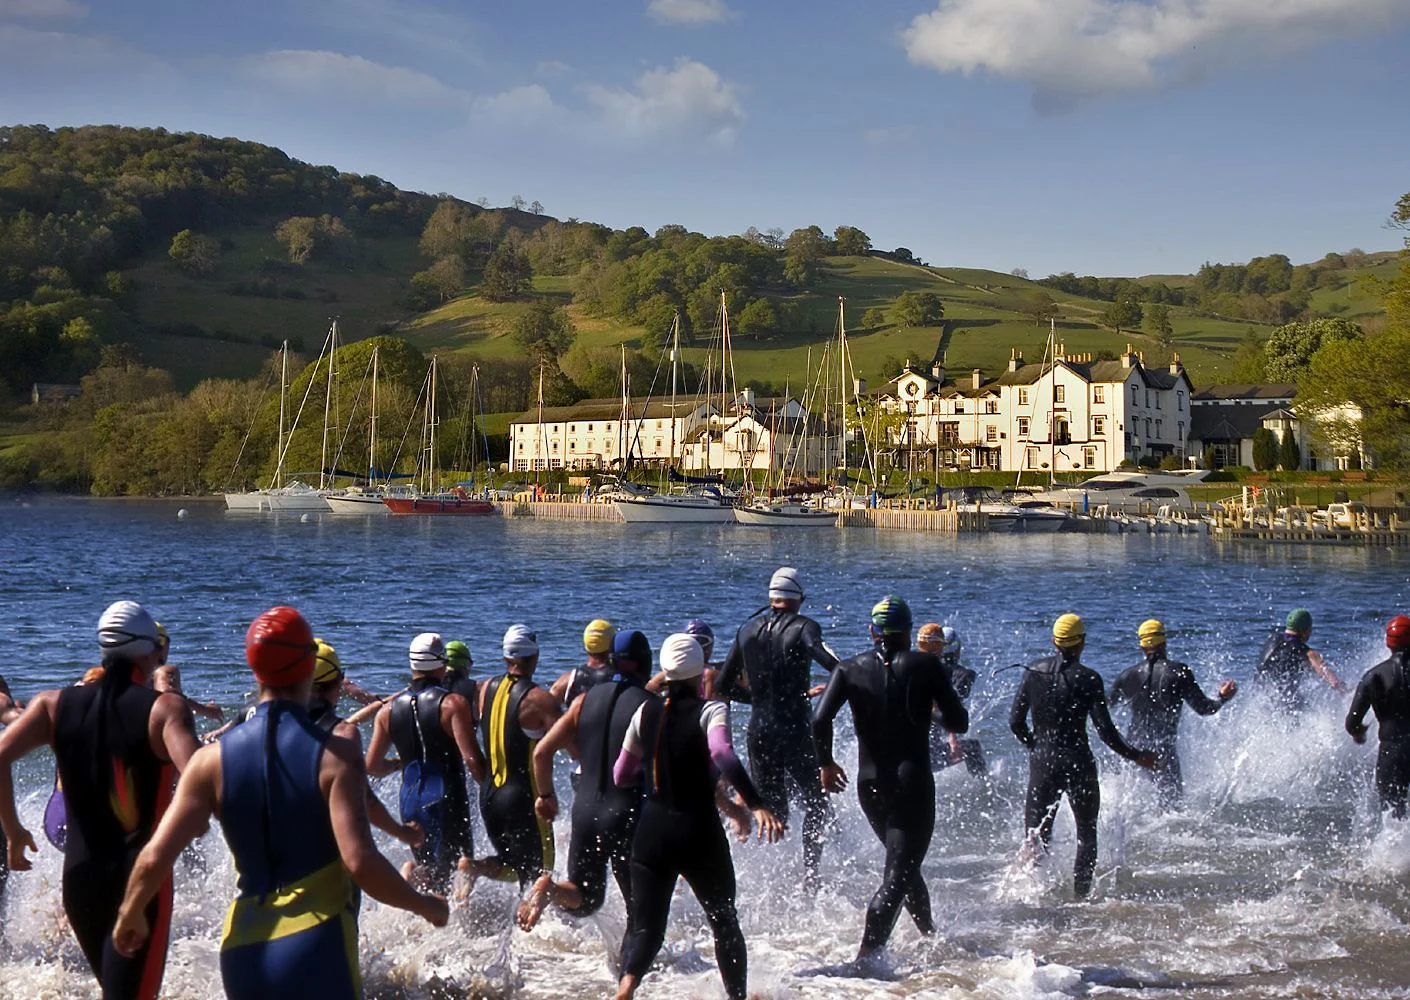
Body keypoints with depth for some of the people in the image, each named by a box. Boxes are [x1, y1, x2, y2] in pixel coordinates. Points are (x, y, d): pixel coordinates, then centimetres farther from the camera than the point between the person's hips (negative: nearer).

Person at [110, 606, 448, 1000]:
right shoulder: (335, 755, -10)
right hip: (316, 948, -5)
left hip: (244, 953, 5)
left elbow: (154, 858, -1)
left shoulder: (213, 759, 2)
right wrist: (424, 905, -1)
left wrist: (130, 914, 18)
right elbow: (360, 862, -17)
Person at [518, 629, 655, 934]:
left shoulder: (586, 700, 4)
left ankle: (548, 888, -13)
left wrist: (546, 796, 17)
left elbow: (542, 752, 2)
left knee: (585, 900, 16)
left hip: (585, 809, 4)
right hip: (626, 815, -4)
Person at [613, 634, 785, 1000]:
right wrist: (757, 805, -39)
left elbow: (620, 777, 11)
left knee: (645, 926, 3)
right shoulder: (710, 711, -9)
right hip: (699, 832, -3)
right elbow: (722, 755, -30)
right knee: (725, 923, 18)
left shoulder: (646, 712, 3)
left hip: (652, 832, 3)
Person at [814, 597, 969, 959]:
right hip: (913, 783, -4)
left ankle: (929, 933, 40)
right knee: (898, 877, -6)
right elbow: (959, 723, -3)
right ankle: (866, 953, -20)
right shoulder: (925, 665, -5)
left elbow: (820, 720, -12)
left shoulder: (850, 669, 0)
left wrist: (825, 763, 2)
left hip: (869, 784, 4)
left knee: (903, 864, 24)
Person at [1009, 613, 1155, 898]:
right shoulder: (1088, 678, -11)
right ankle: (1081, 891, 10)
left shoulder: (1033, 671, 0)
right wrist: (1136, 756, 0)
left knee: (1037, 832, 10)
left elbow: (1015, 721, 2)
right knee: (1087, 832, 14)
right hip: (1077, 763, -3)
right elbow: (1105, 730, -12)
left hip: (1041, 761, 3)